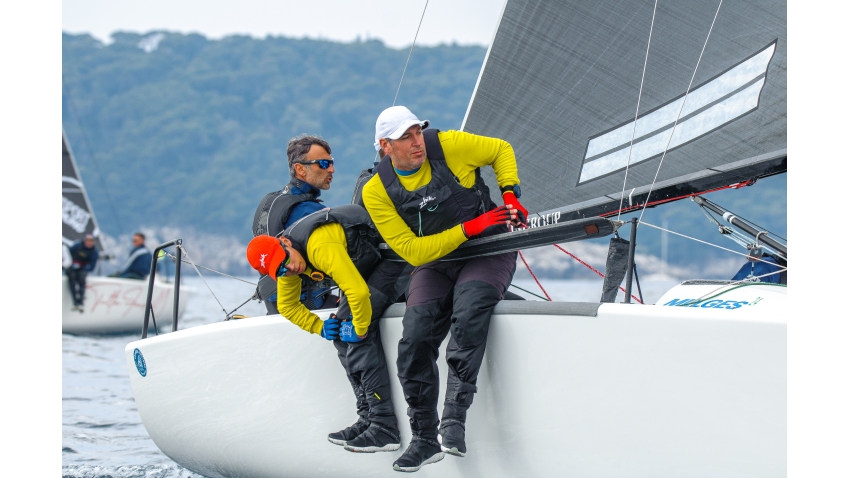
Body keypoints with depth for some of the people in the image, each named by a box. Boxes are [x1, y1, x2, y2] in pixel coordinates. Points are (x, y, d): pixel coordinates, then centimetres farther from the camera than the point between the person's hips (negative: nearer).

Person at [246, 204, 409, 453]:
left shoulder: (321, 246, -33)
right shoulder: (287, 263, -3)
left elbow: (358, 292, -37)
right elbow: (287, 306, 11)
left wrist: (360, 329, -20)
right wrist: (319, 327, -4)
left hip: (396, 255, -10)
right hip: (367, 265, 10)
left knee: (351, 330, -20)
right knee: (341, 332, -1)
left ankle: (384, 427, -22)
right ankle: (368, 417, 0)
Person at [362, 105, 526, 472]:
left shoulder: (449, 146, -11)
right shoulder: (376, 192, -9)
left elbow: (501, 151, 7)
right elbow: (412, 251, -14)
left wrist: (510, 196, -7)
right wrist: (469, 228, -21)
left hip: (488, 252, -2)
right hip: (433, 261, 2)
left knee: (468, 314, -33)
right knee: (414, 339, -19)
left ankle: (455, 416, -30)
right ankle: (425, 438, -4)